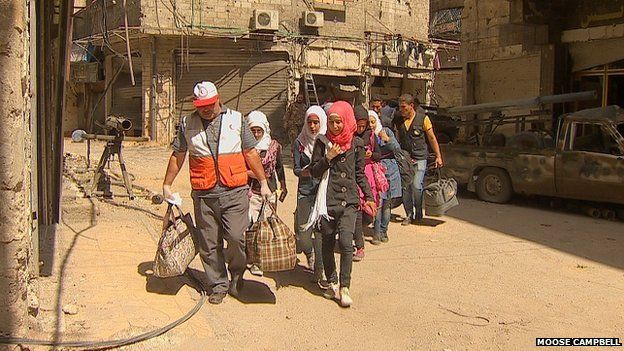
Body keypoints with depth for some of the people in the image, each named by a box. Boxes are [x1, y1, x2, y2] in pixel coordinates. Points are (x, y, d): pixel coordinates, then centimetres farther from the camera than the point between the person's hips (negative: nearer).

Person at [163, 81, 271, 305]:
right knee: (209, 244, 5)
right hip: (203, 195, 2)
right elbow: (177, 156, 16)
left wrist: (263, 183, 7)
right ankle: (219, 285, 21)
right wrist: (166, 185, 15)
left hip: (234, 192, -1)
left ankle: (236, 277, 17)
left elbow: (250, 153, 9)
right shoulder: (187, 124, 9)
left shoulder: (235, 119, 7)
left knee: (236, 237, -9)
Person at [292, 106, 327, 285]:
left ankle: (319, 272, 7)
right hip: (305, 192, 2)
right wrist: (303, 172, -16)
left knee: (321, 232, -4)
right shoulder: (300, 143, 6)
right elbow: (296, 169, 5)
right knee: (303, 233, 2)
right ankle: (309, 254, 36)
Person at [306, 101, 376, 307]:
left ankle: (344, 287, -2)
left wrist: (369, 197, 11)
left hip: (349, 201, 0)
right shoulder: (323, 142, 2)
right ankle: (332, 283, 26)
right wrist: (328, 158, -11)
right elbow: (314, 172, 4)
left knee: (346, 243, -13)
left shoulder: (356, 144, 6)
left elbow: (360, 174, 14)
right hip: (328, 201, 1)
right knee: (328, 244, 9)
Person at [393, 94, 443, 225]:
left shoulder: (423, 118, -4)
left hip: (419, 158, -3)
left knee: (416, 186, -11)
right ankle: (409, 215, 14)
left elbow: (432, 138, 3)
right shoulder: (398, 120, 5)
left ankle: (418, 214, 10)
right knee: (405, 187, 1)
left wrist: (438, 156, 2)